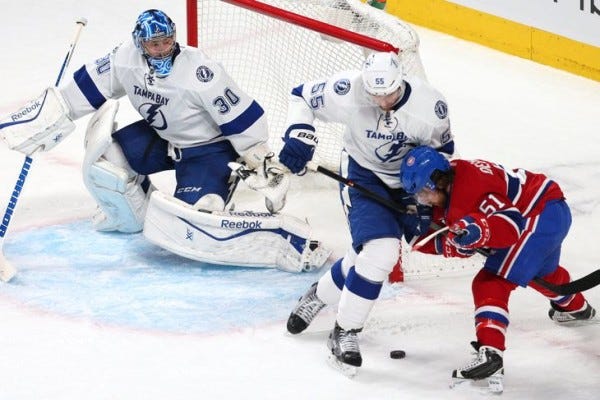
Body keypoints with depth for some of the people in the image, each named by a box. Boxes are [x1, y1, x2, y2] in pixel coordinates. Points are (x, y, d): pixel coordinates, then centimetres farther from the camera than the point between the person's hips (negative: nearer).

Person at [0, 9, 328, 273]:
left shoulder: (200, 73, -32)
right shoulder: (126, 60, -15)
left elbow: (244, 120, -24)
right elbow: (84, 89, -2)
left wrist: (264, 168, -20)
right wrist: (38, 121, -4)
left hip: (208, 148, -7)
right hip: (162, 137, 7)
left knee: (185, 225, -29)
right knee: (103, 155, -5)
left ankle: (288, 240, -28)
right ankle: (134, 214, 23)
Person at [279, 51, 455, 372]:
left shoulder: (430, 106, -24)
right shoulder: (347, 91, -27)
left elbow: (441, 152, -6)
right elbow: (303, 97, -8)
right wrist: (299, 136, -23)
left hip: (407, 182, 2)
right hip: (362, 174, -2)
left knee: (368, 256, 8)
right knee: (379, 252, -20)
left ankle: (320, 295, 39)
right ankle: (344, 332, -3)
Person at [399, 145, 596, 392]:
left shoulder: (469, 188, -28)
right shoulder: (447, 188, 3)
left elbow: (512, 225, -35)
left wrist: (479, 231, -50)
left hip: (542, 213, -11)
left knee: (492, 284, -18)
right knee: (541, 271, 39)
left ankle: (490, 353, -30)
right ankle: (575, 307, 68)